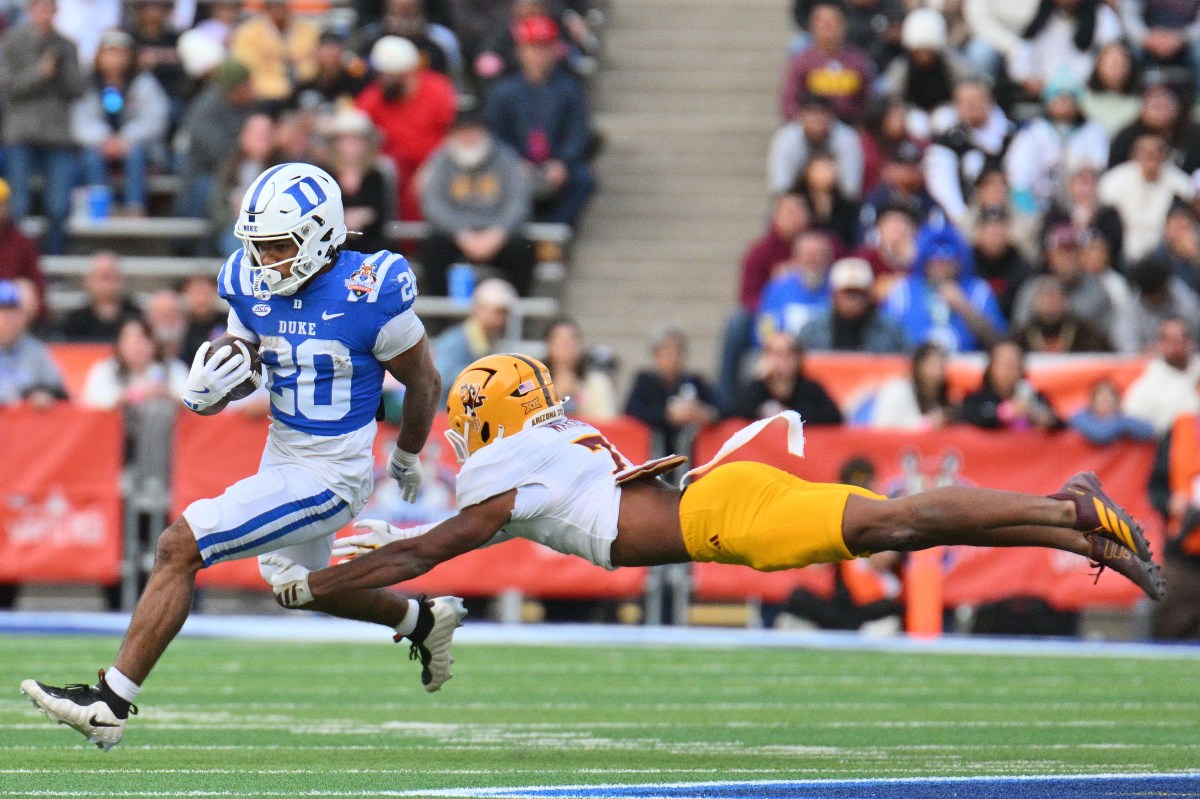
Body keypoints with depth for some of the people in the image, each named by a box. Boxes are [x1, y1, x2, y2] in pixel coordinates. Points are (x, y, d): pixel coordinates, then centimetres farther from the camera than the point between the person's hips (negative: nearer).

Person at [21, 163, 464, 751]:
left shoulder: (369, 295, -20)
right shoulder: (254, 288, -3)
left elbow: (425, 385, -4)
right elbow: (217, 396, 9)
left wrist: (406, 460, 12)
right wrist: (206, 389, -17)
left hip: (329, 478, -8)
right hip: (281, 457, 8)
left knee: (180, 546, -19)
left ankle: (111, 702, -17)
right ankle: (425, 620, 53)